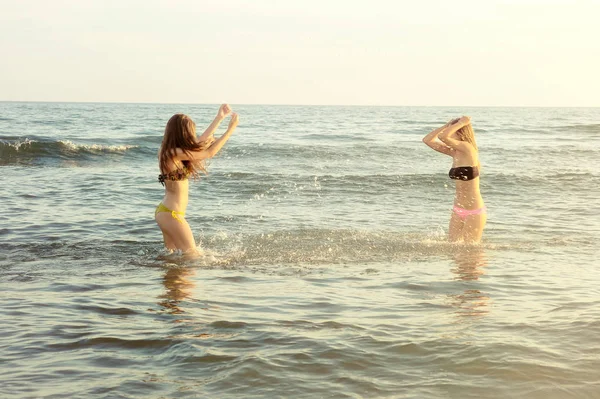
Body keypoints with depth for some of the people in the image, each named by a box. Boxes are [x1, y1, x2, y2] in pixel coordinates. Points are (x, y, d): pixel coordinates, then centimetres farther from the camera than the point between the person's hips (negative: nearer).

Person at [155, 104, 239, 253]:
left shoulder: (169, 151, 8)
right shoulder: (175, 153, -20)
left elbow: (202, 141, 16)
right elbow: (210, 152, -17)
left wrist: (219, 118, 19)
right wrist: (230, 129, -10)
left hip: (164, 211, 10)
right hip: (170, 214, -10)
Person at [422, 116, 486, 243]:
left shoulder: (468, 148, -16)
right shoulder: (454, 152, 6)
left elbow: (443, 136, -29)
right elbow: (428, 140, 7)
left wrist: (461, 123, -15)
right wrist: (447, 124, 3)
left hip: (474, 211, -8)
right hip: (458, 210, 8)